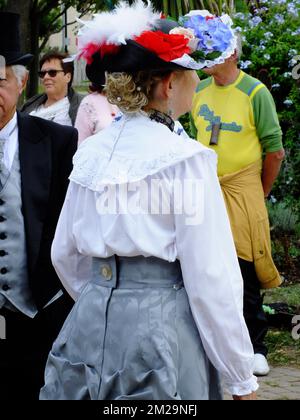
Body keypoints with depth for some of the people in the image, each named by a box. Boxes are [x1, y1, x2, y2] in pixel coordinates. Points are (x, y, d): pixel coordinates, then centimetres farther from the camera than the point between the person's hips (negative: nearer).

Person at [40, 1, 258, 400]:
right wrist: (242, 379, -7)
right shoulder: (185, 158, -14)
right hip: (161, 333, -5)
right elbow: (211, 277, -15)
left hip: (90, 326, 6)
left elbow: (65, 254, 13)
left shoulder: (91, 151, 4)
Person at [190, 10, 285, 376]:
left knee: (244, 270, -3)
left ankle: (254, 347, 9)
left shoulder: (255, 92, -7)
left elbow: (275, 150, -5)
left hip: (241, 192, -5)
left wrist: (260, 194, 2)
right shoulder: (198, 92, 8)